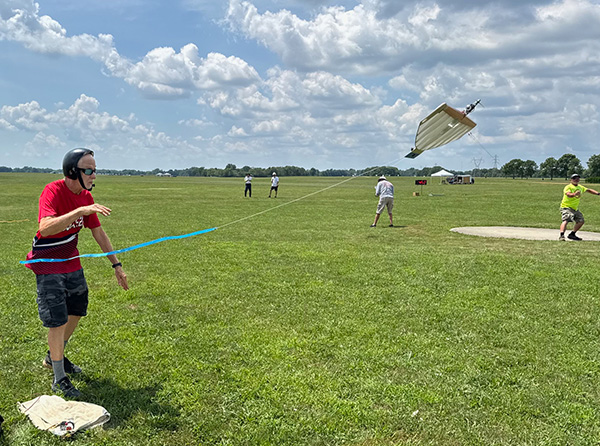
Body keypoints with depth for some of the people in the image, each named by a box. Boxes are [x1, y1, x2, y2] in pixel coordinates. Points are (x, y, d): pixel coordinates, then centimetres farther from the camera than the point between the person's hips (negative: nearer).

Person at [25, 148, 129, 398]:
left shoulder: (86, 196, -2)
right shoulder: (53, 191, -24)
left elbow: (98, 233, 6)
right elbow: (45, 228, -41)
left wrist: (116, 265, 5)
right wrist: (80, 211, -50)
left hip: (72, 262, 8)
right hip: (48, 266, -8)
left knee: (77, 312, 17)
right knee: (57, 320, -6)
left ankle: (54, 357, 40)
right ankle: (59, 380, 11)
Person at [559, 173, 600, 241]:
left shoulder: (580, 187, 12)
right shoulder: (568, 187, -14)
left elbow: (588, 190, 23)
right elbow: (568, 194, -33)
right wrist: (574, 194, -53)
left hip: (575, 208, 9)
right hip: (566, 207, -9)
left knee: (581, 221, 13)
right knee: (566, 220, -28)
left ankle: (572, 234, 25)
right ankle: (561, 235, -39)